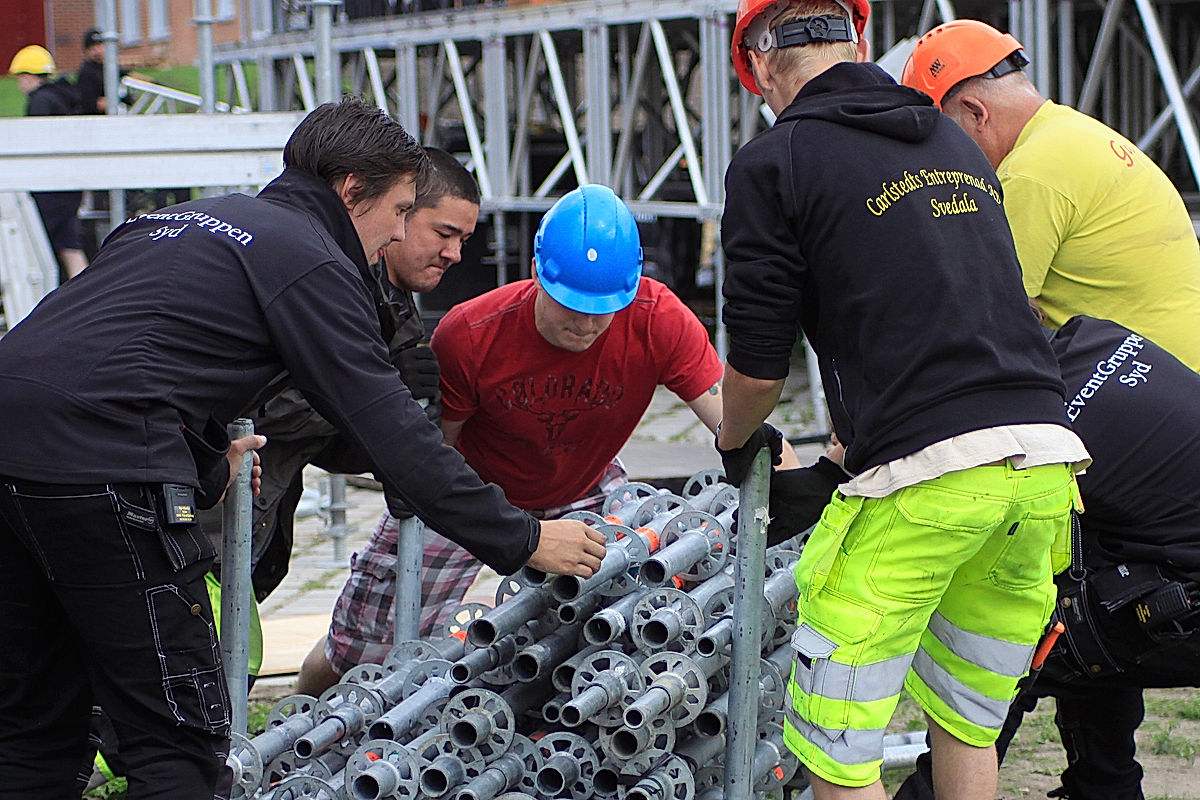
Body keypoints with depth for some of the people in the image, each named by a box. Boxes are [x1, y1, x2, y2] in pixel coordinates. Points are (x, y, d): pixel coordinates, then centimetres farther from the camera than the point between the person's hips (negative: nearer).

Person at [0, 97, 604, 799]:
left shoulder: (189, 218, 27)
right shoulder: (311, 261, 1)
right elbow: (389, 429, -3)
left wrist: (206, 467, 46)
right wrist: (522, 540, 3)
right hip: (100, 468, -9)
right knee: (183, 740, -1)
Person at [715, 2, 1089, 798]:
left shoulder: (775, 161, 1)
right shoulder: (957, 143, 21)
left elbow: (757, 367, 1)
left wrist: (736, 441, 24)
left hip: (922, 476, -7)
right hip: (1047, 457, 7)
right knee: (966, 723, 21)